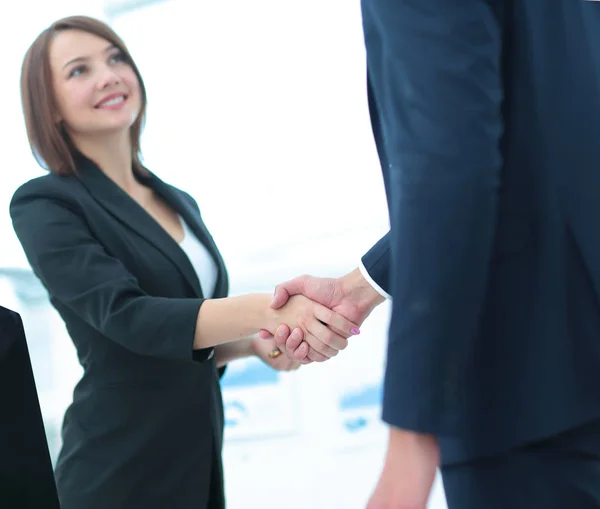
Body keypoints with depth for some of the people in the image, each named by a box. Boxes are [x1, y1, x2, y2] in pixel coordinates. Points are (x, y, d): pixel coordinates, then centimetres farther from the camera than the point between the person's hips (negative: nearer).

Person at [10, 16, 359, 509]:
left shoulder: (181, 204, 11)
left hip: (202, 461, 6)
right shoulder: (43, 205, -8)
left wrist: (255, 343, -2)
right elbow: (126, 316, -21)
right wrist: (267, 309, -32)